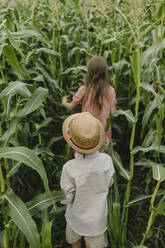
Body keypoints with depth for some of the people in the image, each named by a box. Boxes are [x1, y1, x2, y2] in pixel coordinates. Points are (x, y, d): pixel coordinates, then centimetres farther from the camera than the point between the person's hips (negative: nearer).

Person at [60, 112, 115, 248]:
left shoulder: (69, 168, -36)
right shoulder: (106, 160, -29)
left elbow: (68, 197, -18)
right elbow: (108, 183, -9)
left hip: (77, 215, -1)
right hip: (97, 215, 1)